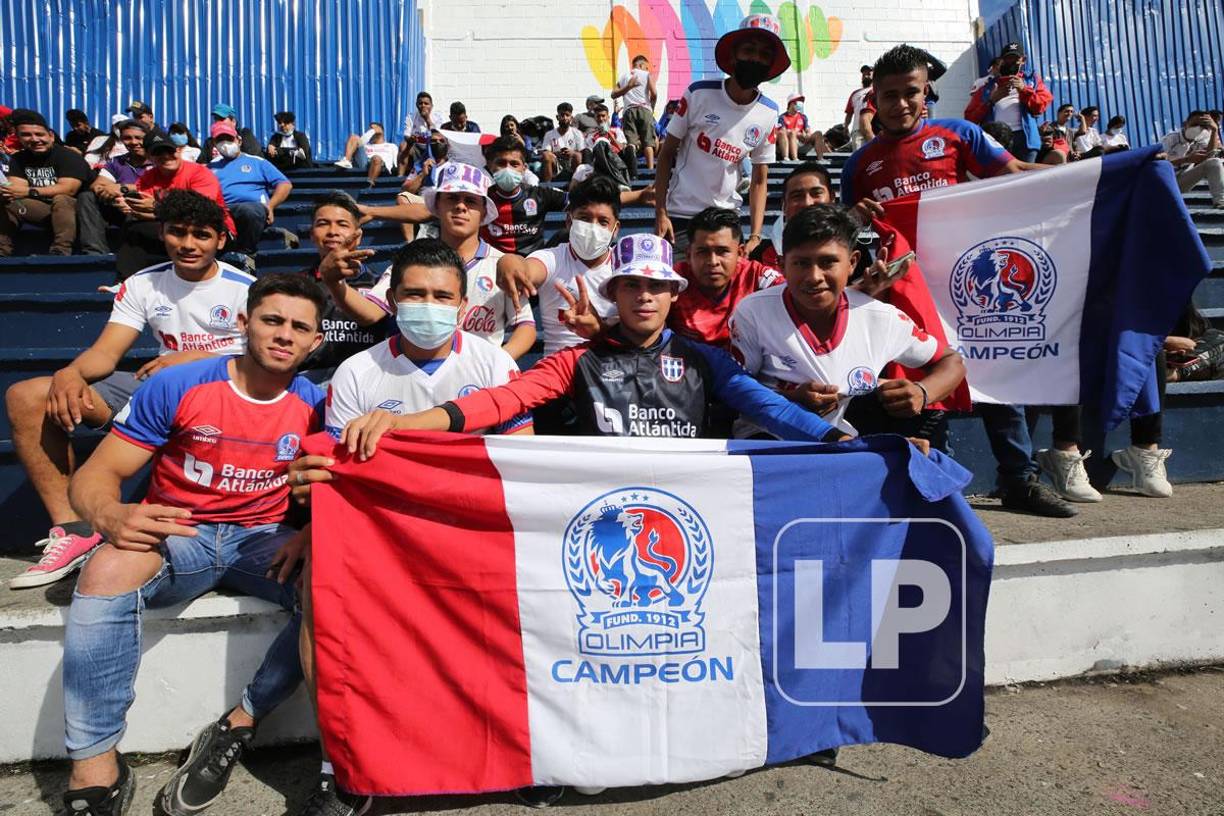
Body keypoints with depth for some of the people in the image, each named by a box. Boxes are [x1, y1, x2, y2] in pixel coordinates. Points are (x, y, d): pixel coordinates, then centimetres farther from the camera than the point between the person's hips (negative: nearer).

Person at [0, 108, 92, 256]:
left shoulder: (69, 156, -11)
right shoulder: (18, 159, 8)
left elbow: (68, 189, -24)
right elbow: (16, 186, -6)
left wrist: (29, 192, -30)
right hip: (42, 208, 6)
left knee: (60, 200, -35)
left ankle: (61, 252, -45)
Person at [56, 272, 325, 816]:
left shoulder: (315, 405, -3)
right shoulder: (177, 387, -7)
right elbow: (94, 476, -6)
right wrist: (113, 516, -30)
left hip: (262, 538, 1)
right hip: (175, 534, -1)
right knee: (108, 572, -33)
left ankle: (236, 728, -15)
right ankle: (95, 772, -21)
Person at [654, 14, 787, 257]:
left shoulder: (768, 114, 0)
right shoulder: (698, 94, -9)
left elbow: (760, 181, 5)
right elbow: (666, 154, -3)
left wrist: (755, 237, -5)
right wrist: (660, 214, -10)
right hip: (680, 213, -3)